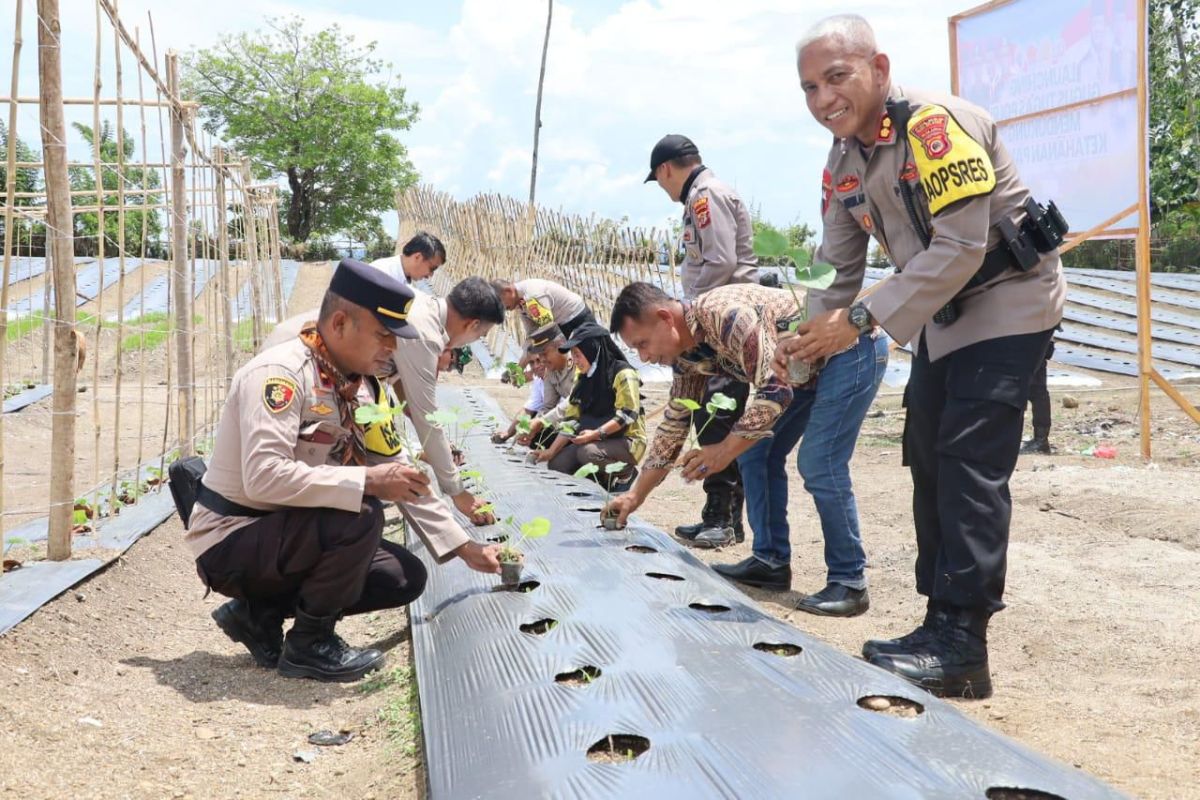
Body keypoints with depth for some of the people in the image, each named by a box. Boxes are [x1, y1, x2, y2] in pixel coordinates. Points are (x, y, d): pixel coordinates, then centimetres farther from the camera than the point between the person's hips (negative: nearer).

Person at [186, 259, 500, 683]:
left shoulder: (363, 388, 4)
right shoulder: (280, 373, -23)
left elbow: (399, 474, 11)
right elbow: (263, 476, -35)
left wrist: (464, 547, 8)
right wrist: (366, 481, -32)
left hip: (288, 536, 9)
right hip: (230, 542, -9)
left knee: (406, 578, 1)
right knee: (359, 517, -29)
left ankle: (261, 613, 7)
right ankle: (309, 644, -8)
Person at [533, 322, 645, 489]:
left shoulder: (623, 374, -14)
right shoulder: (584, 379, 9)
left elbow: (628, 414, -20)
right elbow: (570, 418, 7)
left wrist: (596, 434, -29)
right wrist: (552, 450, -3)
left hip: (627, 441, -7)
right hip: (596, 441, 7)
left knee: (588, 453, -33)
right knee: (557, 464, -12)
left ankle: (625, 474, -5)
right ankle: (605, 479, 8)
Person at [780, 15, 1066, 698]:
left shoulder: (934, 123, -23)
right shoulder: (842, 166, 3)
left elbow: (961, 248, -29)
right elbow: (839, 271, 7)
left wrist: (861, 320, -29)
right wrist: (809, 342, -10)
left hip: (1006, 299, -9)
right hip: (944, 313, 9)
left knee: (969, 463, -15)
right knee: (929, 460, 6)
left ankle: (962, 644, -11)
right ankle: (943, 627, 13)